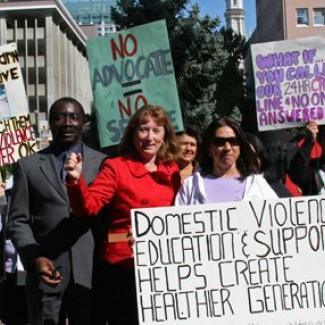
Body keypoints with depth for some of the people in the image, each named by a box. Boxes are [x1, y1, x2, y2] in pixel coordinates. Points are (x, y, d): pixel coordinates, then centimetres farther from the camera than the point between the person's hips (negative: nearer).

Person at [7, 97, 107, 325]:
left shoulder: (102, 163, 9)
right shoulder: (28, 166, 9)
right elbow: (18, 221, 5)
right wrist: (34, 258, -10)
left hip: (92, 272, 0)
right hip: (47, 273, 0)